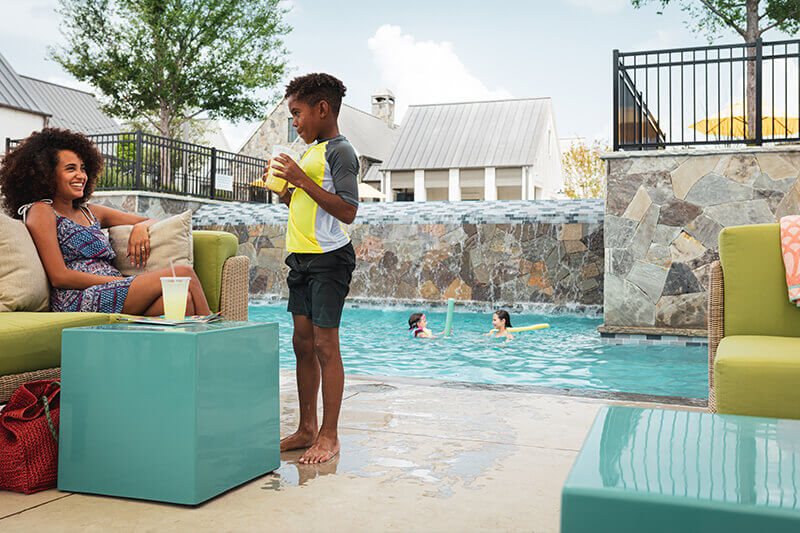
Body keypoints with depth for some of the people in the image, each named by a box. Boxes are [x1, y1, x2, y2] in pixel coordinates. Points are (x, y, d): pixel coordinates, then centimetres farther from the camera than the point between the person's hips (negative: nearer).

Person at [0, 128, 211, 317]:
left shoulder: (89, 212, 24)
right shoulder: (41, 211, 4)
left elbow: (153, 221, 31)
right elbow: (59, 276, -7)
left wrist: (141, 227, 5)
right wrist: (122, 281, -11)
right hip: (78, 300, -6)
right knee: (183, 274, -22)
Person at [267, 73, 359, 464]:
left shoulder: (340, 151, -9)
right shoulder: (311, 152, 19)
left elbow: (347, 212, -18)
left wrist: (303, 180, -19)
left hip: (329, 257, -9)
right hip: (301, 257, 9)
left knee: (324, 344, -6)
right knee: (303, 344, 10)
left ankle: (329, 437, 3)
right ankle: (306, 430, 19)